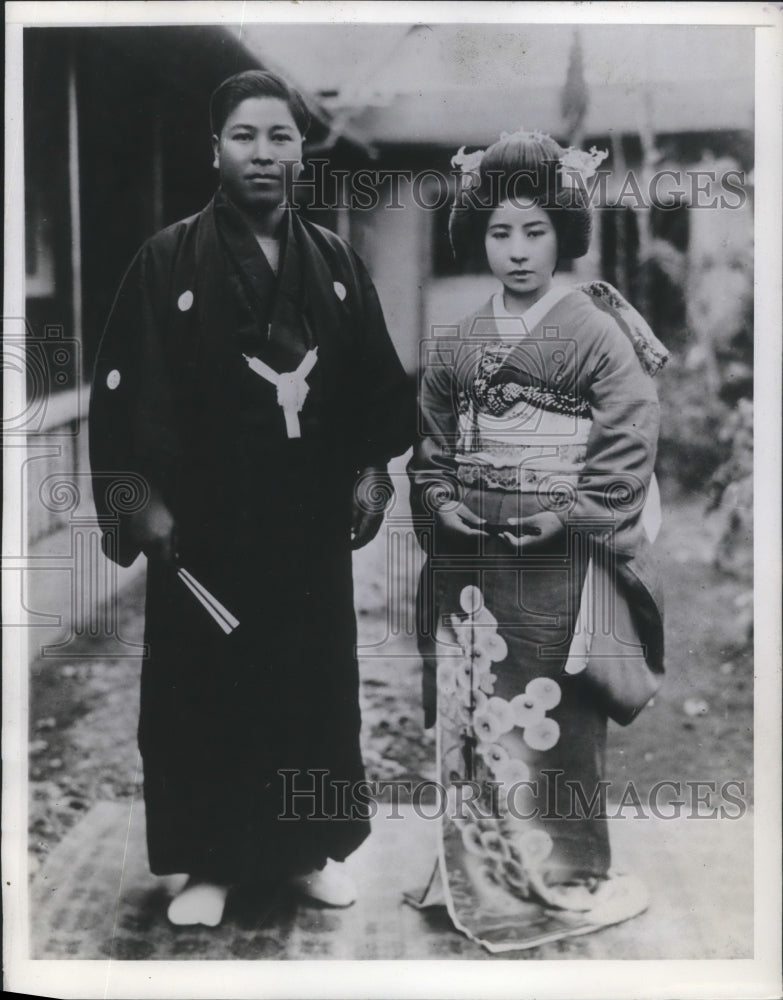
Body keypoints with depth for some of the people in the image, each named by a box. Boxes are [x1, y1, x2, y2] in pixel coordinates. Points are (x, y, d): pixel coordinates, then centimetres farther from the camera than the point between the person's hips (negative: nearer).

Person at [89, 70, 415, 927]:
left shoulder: (335, 262, 5)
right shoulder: (168, 261, -4)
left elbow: (377, 379, 11)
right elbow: (123, 389, -6)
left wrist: (372, 472, 4)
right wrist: (141, 501, -11)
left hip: (312, 518, 3)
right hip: (204, 521, -3)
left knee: (314, 682, 10)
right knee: (202, 692, 4)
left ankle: (309, 848, 28)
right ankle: (210, 864, 21)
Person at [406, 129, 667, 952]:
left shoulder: (594, 331, -5)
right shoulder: (454, 345, 9)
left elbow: (630, 442, -9)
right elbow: (430, 447, 14)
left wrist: (569, 515, -16)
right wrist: (441, 505, -3)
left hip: (557, 564, -4)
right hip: (470, 562, 5)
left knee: (552, 719, 2)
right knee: (470, 715, 10)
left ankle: (563, 878, 20)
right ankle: (474, 874, 26)